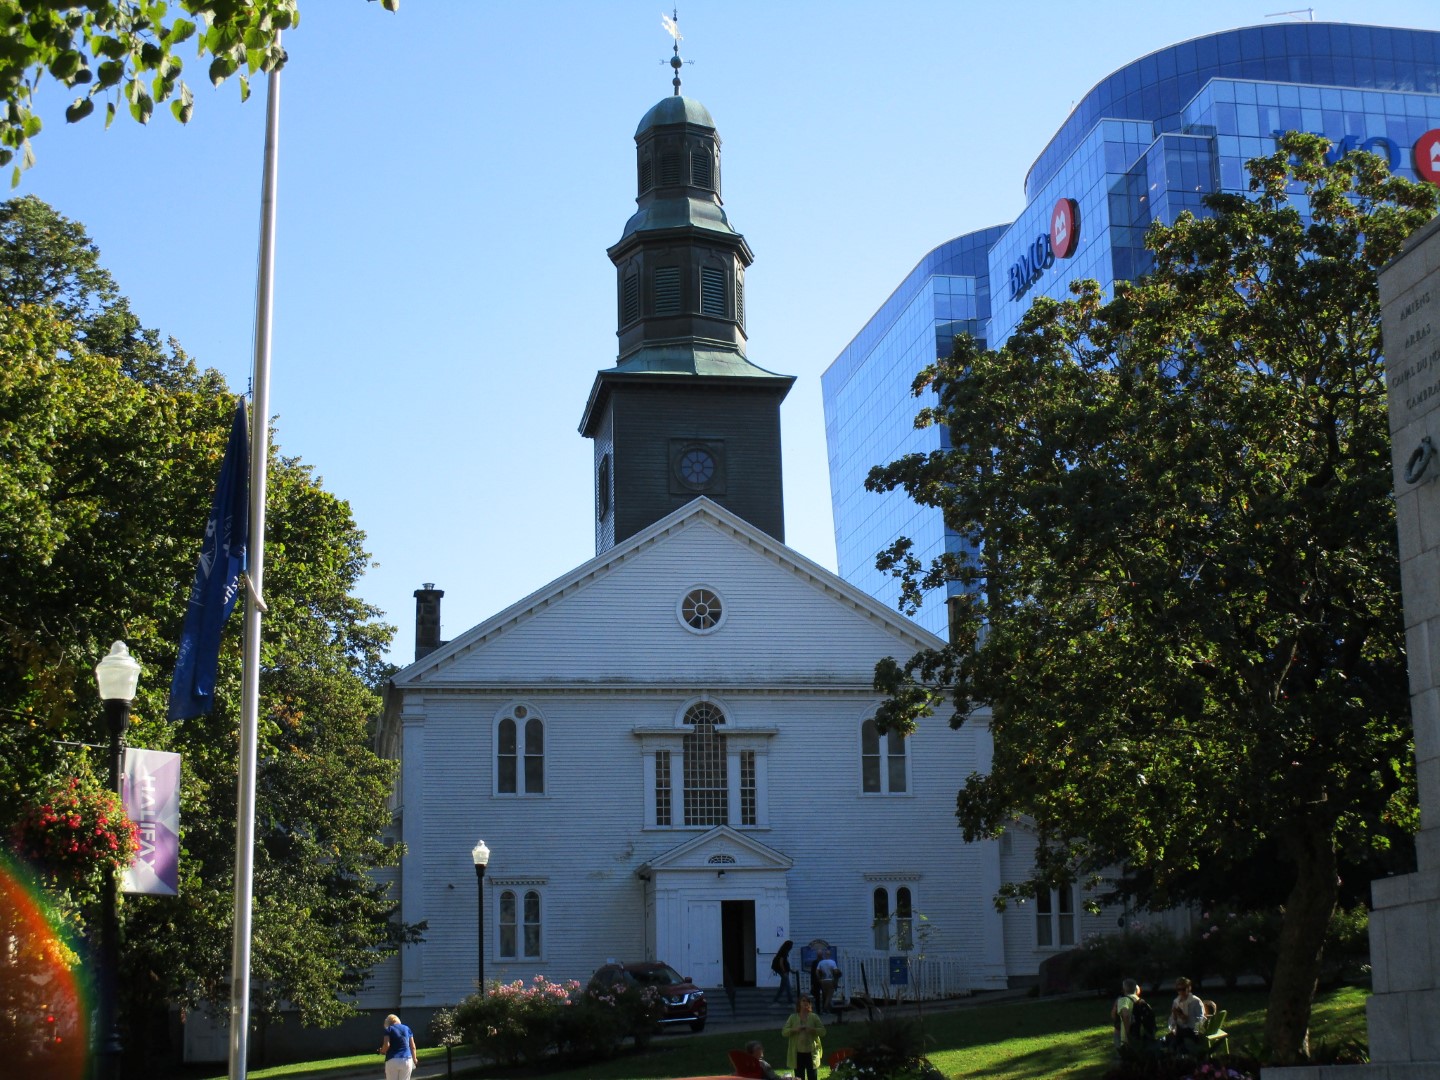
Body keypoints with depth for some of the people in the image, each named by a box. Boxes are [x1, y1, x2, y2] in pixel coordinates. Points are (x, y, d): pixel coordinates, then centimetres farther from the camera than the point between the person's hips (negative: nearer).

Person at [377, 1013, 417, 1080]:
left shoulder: (389, 1029, 3)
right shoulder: (407, 1029, 14)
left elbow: (386, 1045, -11)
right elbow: (412, 1046, 11)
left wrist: (382, 1051, 9)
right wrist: (414, 1058, 24)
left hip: (392, 1060, -3)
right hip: (406, 1060, 3)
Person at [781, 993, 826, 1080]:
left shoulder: (814, 1017, 3)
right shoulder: (793, 1017, 5)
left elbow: (823, 1031, 0)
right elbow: (784, 1032, 1)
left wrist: (812, 1030, -17)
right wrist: (794, 1030, -16)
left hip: (811, 1052, -1)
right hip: (797, 1053, 1)